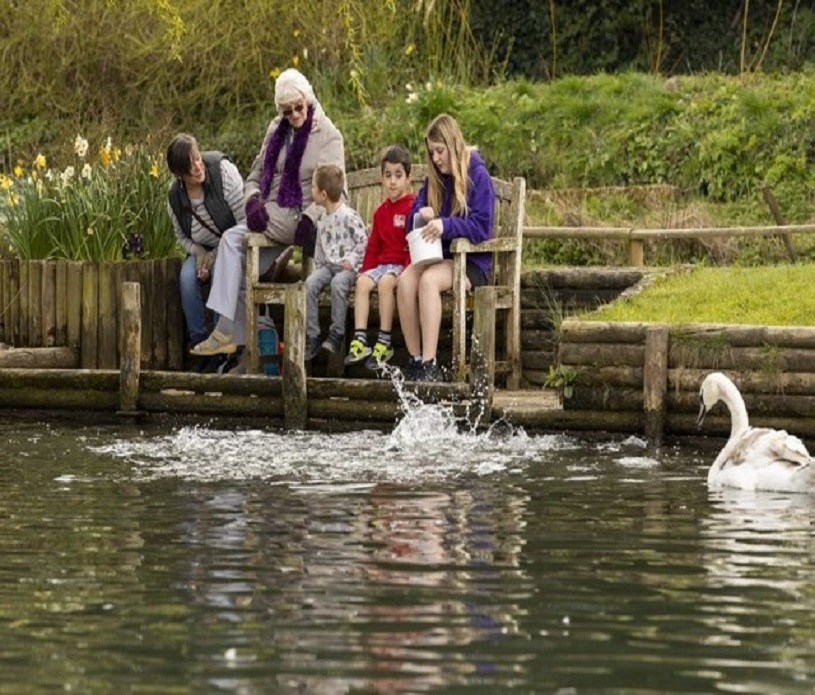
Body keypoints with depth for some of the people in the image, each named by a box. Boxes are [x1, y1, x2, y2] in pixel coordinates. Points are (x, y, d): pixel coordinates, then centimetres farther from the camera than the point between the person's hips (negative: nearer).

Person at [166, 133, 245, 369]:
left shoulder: (223, 171, -21)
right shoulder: (174, 197, -7)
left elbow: (244, 220, -19)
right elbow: (182, 237, 10)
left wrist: (217, 255, -20)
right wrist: (198, 252, -13)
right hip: (203, 250, 4)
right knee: (187, 276, -27)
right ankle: (198, 341, -16)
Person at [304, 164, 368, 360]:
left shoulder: (348, 216, -9)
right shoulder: (323, 220, 15)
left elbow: (363, 240, -9)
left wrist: (351, 260, -16)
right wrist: (317, 266, 14)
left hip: (347, 266, -7)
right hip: (327, 265, 7)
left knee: (338, 283, -36)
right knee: (310, 283, -20)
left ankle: (337, 334, -27)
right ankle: (311, 336, -18)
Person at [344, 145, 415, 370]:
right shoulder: (381, 211, 16)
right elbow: (373, 246, 20)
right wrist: (366, 270, 8)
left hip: (404, 265, -6)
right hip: (383, 263, 6)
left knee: (385, 282, -32)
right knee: (362, 282, -19)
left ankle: (384, 343, -28)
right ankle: (360, 341, -25)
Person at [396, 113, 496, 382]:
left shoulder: (477, 176, -4)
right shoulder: (434, 178, 15)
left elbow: (482, 227, -13)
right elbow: (412, 221, 18)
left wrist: (446, 226, -27)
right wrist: (421, 214, -7)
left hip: (471, 261, -6)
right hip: (437, 256, 6)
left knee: (428, 280, -35)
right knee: (405, 280, -27)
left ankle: (430, 364, -40)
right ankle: (414, 360, -28)